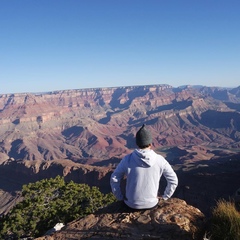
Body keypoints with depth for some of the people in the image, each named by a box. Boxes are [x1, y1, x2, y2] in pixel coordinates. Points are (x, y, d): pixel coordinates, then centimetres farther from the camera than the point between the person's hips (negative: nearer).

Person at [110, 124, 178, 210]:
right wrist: (164, 197, 4)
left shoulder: (127, 159, -18)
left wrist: (120, 197, 2)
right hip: (151, 203, 1)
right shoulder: (160, 160, -16)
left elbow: (114, 180, -13)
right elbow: (173, 180, -9)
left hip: (132, 204, -1)